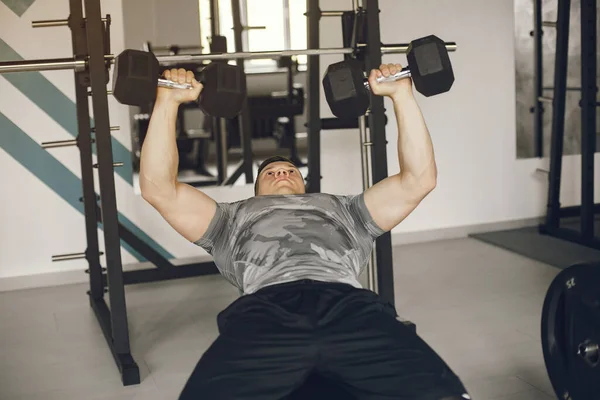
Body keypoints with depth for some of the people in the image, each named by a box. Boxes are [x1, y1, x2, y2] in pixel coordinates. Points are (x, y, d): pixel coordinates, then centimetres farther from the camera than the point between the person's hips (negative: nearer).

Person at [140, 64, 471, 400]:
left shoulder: (345, 210, 39)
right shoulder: (234, 218, 38)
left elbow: (419, 178, 33)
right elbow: (159, 188, 28)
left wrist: (401, 94, 30)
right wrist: (168, 101, 24)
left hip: (350, 306, 1)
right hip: (266, 311, 0)